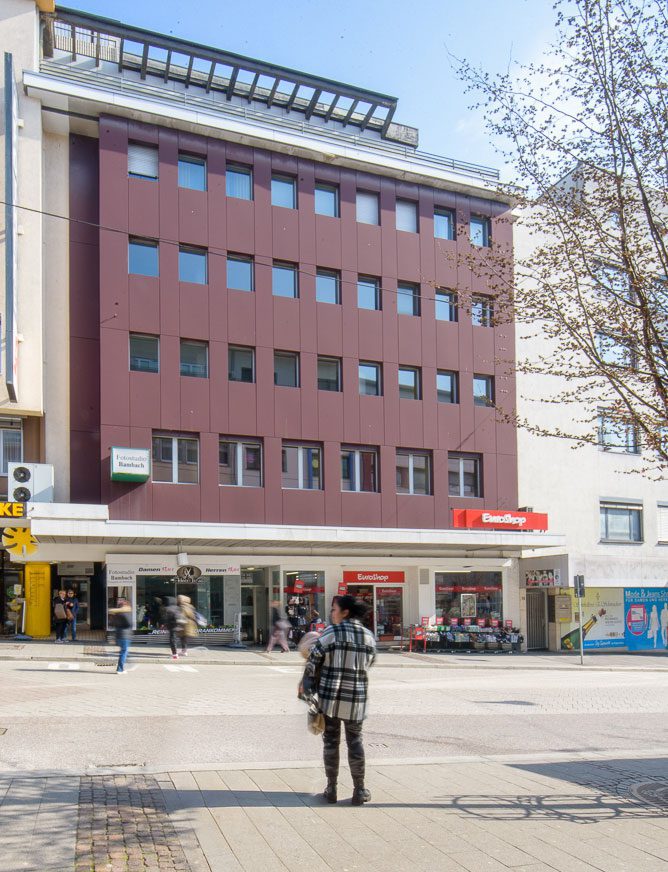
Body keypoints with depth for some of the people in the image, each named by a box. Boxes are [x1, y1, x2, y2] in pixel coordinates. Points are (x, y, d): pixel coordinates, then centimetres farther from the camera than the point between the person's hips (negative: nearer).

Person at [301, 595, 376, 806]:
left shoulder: (332, 632, -10)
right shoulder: (369, 636, 2)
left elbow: (314, 659, -7)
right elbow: (368, 663, 11)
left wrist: (305, 684, 7)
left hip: (330, 695, -3)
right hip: (356, 697, 3)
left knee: (331, 741, 9)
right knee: (355, 741, 13)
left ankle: (331, 789, 14)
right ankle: (359, 791, 14)